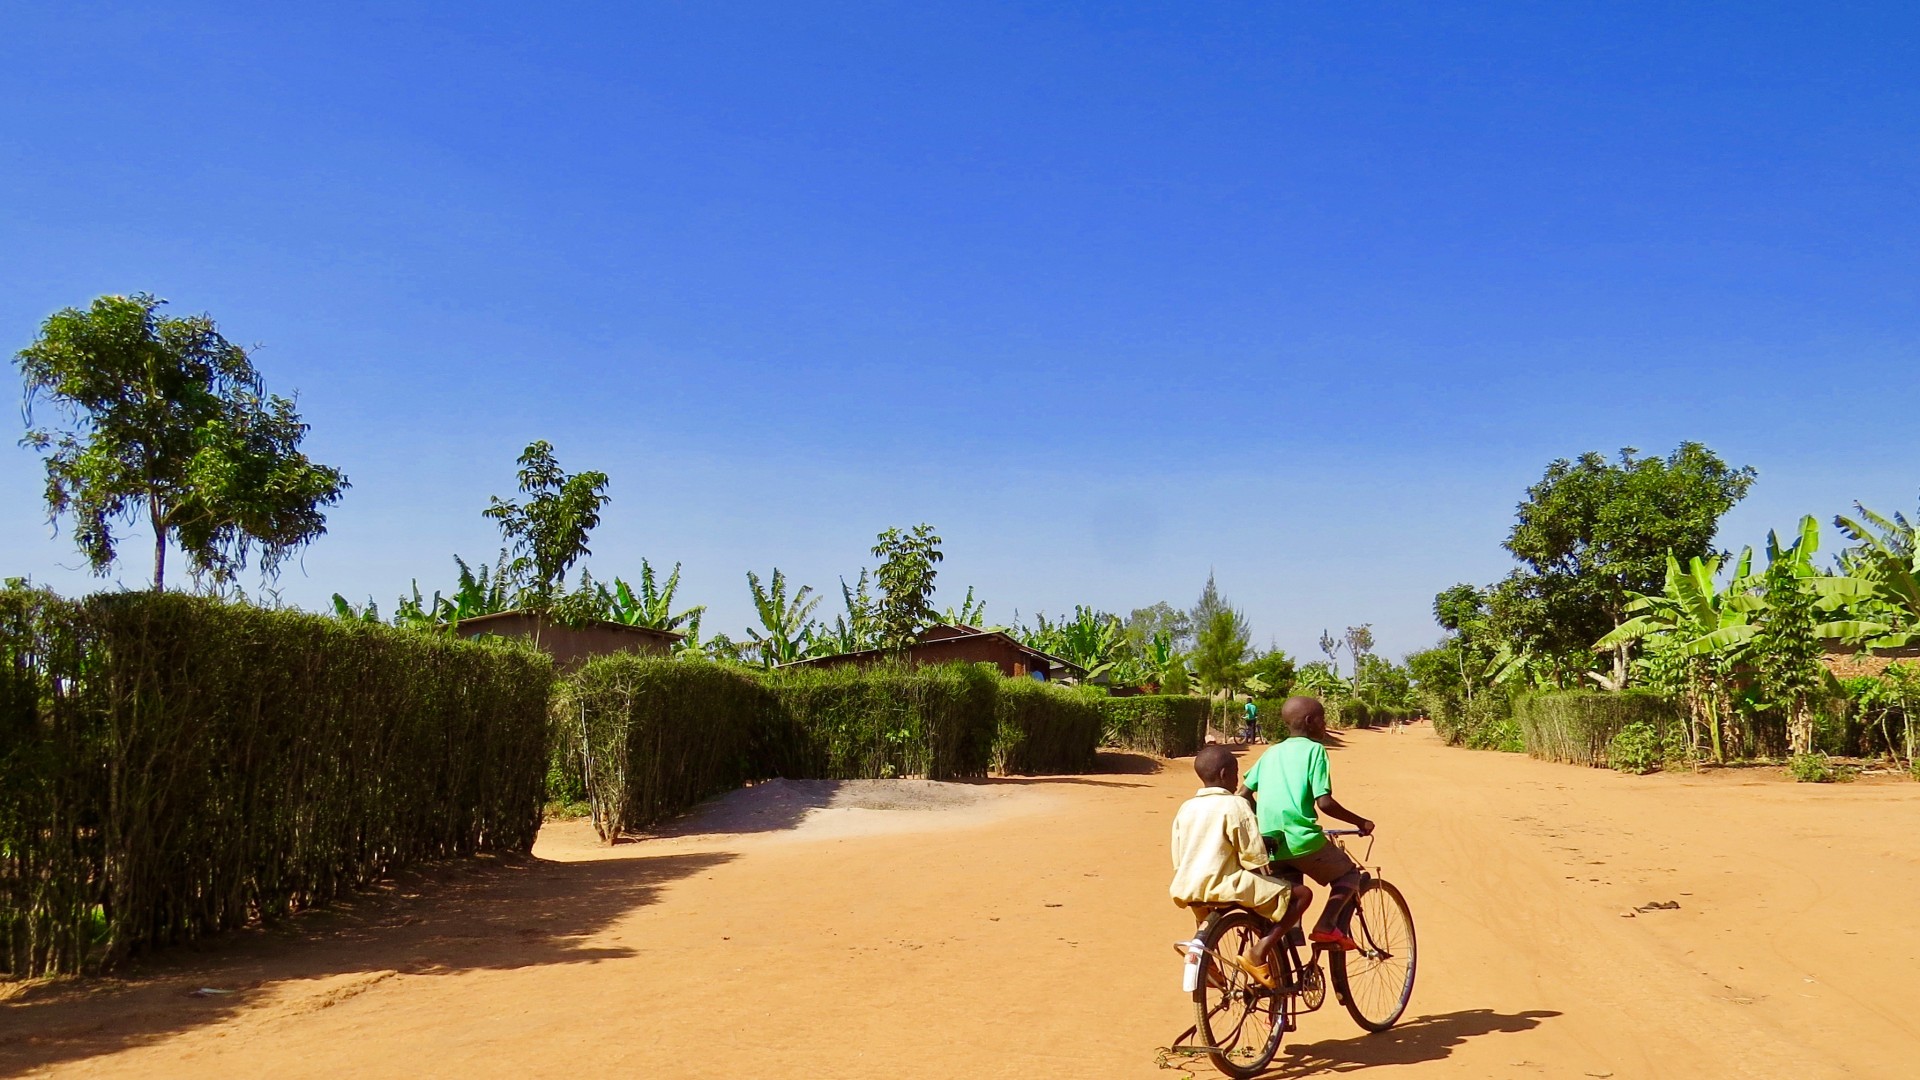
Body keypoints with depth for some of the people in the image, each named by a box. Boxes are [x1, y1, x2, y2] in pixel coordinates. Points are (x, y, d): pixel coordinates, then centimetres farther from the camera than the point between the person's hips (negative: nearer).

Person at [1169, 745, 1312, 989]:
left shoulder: (1186, 808, 10)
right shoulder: (1235, 805, -8)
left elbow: (1178, 860, 13)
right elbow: (1254, 858, -10)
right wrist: (1260, 889, 6)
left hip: (1187, 891, 8)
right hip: (1223, 888, -7)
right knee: (1303, 894, -2)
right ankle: (1258, 954, -11)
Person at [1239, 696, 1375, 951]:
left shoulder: (1271, 752, 15)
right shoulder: (1314, 750, -3)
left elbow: (1244, 793, 13)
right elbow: (1324, 803, -11)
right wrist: (1361, 822, 1)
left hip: (1269, 845, 6)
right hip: (1302, 841, -6)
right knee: (1349, 874, 16)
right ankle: (1326, 925, -4)